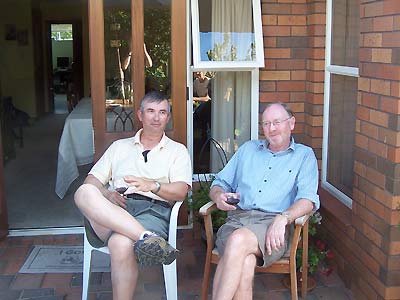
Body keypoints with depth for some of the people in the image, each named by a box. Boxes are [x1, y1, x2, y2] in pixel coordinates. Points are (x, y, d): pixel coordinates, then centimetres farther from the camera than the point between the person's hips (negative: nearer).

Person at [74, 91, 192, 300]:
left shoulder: (177, 151, 21)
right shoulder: (120, 146, 28)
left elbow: (180, 192, 4)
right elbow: (92, 180, 18)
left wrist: (152, 185, -16)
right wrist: (105, 194, -6)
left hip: (153, 210, -3)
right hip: (113, 210, 3)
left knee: (121, 244, -37)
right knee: (84, 192, -32)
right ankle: (146, 238, -42)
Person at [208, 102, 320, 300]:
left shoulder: (304, 155, 15)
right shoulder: (248, 149, 27)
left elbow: (308, 198, 0)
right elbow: (220, 182, 26)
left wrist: (283, 218, -20)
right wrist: (218, 196, 1)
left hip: (272, 223, -2)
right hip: (237, 217, 3)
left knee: (238, 240, -36)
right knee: (245, 264, -33)